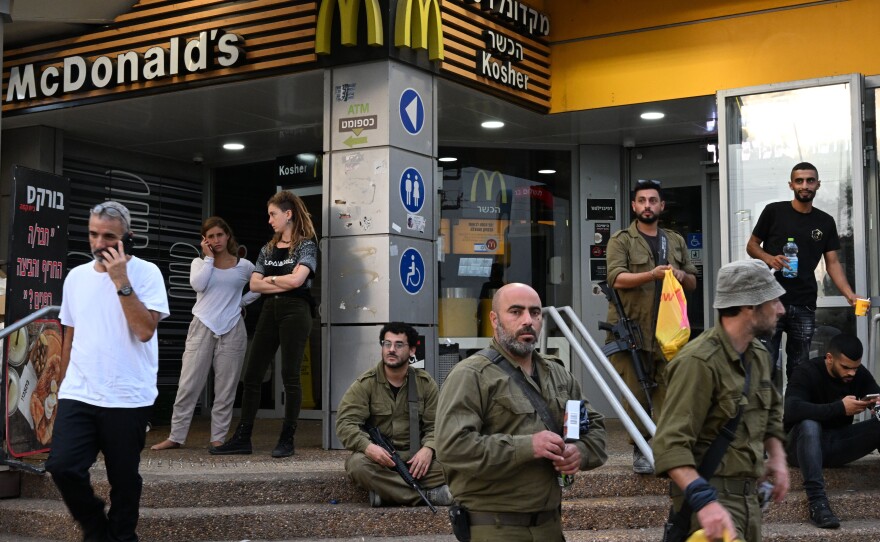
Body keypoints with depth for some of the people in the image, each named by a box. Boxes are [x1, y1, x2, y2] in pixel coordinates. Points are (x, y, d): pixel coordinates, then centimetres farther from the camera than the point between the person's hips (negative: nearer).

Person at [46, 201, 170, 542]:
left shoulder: (146, 273, -5)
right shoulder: (76, 276, 10)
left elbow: (145, 330, -17)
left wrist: (121, 281, -19)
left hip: (128, 399, -3)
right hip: (77, 395, 4)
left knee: (124, 480, 4)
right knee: (62, 466, -10)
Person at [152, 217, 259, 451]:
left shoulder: (244, 266, 7)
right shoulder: (199, 263, 8)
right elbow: (198, 284, -11)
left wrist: (242, 301, 6)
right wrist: (209, 257, -5)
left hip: (232, 331, 0)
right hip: (202, 328, 0)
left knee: (225, 388, 2)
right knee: (188, 385, -3)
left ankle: (218, 438, 9)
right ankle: (176, 436, 4)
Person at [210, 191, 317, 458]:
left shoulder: (306, 245, -2)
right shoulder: (268, 249, 16)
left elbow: (297, 280, -16)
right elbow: (254, 284, 7)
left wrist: (270, 279, 0)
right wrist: (283, 283, -5)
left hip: (295, 312, -7)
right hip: (269, 311, 7)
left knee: (290, 375, -4)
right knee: (252, 375, 4)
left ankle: (287, 440, 5)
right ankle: (242, 438, 9)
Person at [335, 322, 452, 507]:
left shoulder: (425, 383, 5)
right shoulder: (365, 384, -1)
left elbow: (435, 425, 2)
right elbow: (345, 423, -10)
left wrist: (428, 449, -21)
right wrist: (368, 446, -30)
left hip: (415, 456, 1)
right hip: (377, 455, -1)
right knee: (357, 464, -35)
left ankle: (385, 491, -24)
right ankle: (429, 493, -29)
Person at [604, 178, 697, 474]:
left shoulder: (676, 241, 18)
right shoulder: (621, 241, 3)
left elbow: (693, 282, 22)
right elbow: (617, 278, -12)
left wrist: (682, 276, -1)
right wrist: (652, 275, -26)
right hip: (631, 331, -4)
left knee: (668, 392, -1)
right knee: (636, 394, -3)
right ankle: (640, 451, 7)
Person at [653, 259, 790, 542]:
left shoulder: (759, 354, 9)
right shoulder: (700, 362, -22)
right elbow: (671, 444, -27)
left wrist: (777, 455, 13)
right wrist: (704, 501, -36)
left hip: (748, 494, 9)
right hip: (710, 493, -9)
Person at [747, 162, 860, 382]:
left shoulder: (826, 222, 9)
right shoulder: (774, 212, 0)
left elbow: (832, 263, 7)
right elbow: (751, 246, 5)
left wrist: (850, 294, -8)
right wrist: (769, 259, -17)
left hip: (805, 306, 3)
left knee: (799, 367, 10)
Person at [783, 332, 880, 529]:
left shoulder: (860, 374, 1)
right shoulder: (806, 373, -17)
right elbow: (792, 411, -32)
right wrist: (840, 408, -37)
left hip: (838, 443, 4)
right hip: (805, 444, -4)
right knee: (809, 424, -38)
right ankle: (817, 501, -40)